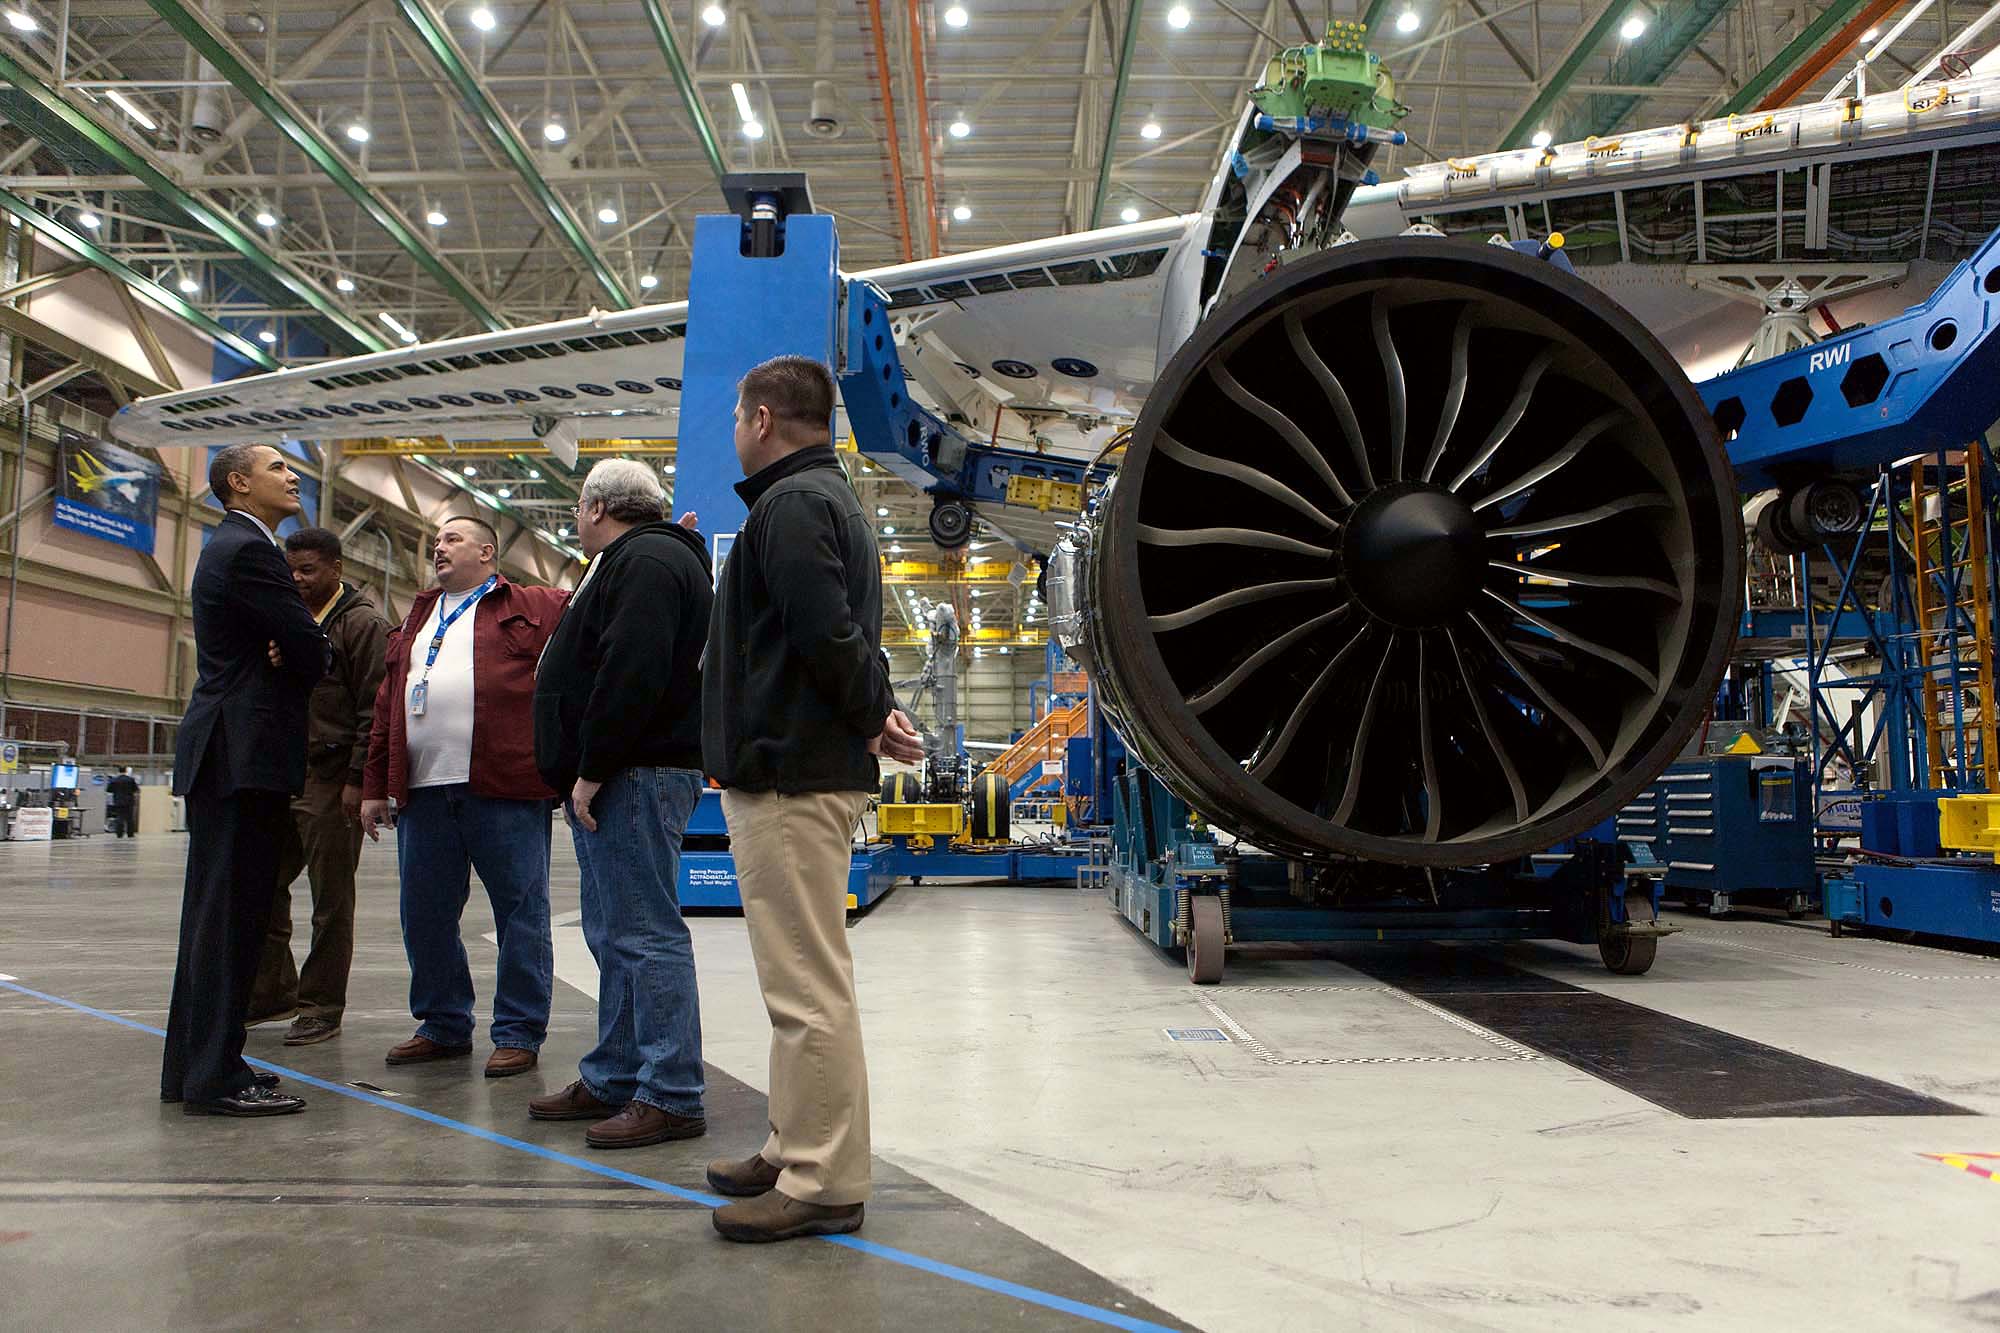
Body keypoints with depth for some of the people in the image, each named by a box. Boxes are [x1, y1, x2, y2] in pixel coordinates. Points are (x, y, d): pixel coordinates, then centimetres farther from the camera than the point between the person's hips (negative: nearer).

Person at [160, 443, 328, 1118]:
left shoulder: (232, 546, 22)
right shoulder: (248, 550, -11)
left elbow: (294, 646, 15)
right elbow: (312, 647, -15)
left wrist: (283, 657, -5)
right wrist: (292, 666, 5)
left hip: (228, 755, 11)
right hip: (245, 754, -11)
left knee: (218, 912, 13)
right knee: (230, 913, -7)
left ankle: (194, 1068, 22)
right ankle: (216, 1077, -3)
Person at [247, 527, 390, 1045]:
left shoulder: (363, 623, -6)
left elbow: (374, 708, -11)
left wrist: (357, 779, -15)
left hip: (331, 778, -7)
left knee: (331, 900, 1)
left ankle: (322, 1007, 10)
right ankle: (272, 991, 25)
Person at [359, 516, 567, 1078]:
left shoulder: (533, 607, 6)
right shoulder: (417, 619, 23)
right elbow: (386, 708, 22)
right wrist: (375, 786, 16)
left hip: (504, 787, -6)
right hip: (424, 793, 6)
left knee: (520, 912, 0)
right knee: (424, 916, 11)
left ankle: (519, 1034, 11)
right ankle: (444, 1026, 26)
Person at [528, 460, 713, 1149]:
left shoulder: (647, 561, -11)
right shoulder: (632, 562, 24)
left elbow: (630, 674, -23)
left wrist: (592, 770, -20)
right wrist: (586, 774, 21)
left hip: (636, 779, -11)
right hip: (615, 781, 11)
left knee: (645, 935, -9)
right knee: (616, 936, 15)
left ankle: (670, 1097, -4)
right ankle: (612, 1080, 24)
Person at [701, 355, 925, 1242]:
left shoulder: (790, 503, -13)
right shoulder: (832, 498, 21)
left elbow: (829, 632, -25)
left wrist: (873, 718, -11)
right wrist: (877, 713, 3)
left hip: (790, 778, -11)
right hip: (813, 771, 11)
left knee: (807, 988, -5)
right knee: (807, 980, 17)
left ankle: (823, 1186, 3)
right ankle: (798, 1153, 29)